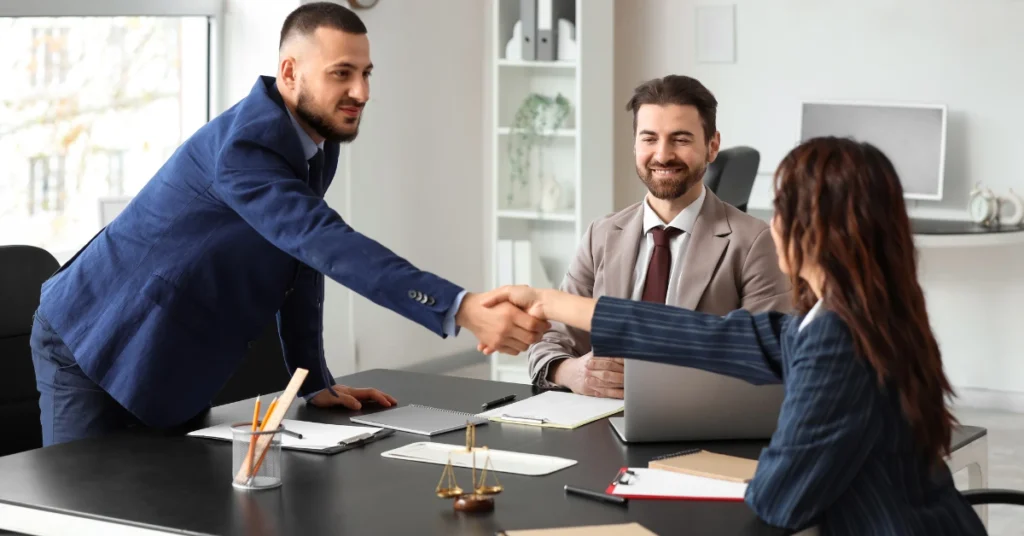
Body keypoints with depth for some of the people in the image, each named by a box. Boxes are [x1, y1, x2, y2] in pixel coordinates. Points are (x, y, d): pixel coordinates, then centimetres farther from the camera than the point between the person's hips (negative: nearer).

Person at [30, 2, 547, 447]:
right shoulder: (244, 146, -30)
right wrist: (461, 309, -50)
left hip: (171, 365, 9)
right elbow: (328, 246, -42)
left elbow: (303, 262, 7)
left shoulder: (317, 145, -1)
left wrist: (315, 382, 4)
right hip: (93, 344, -8)